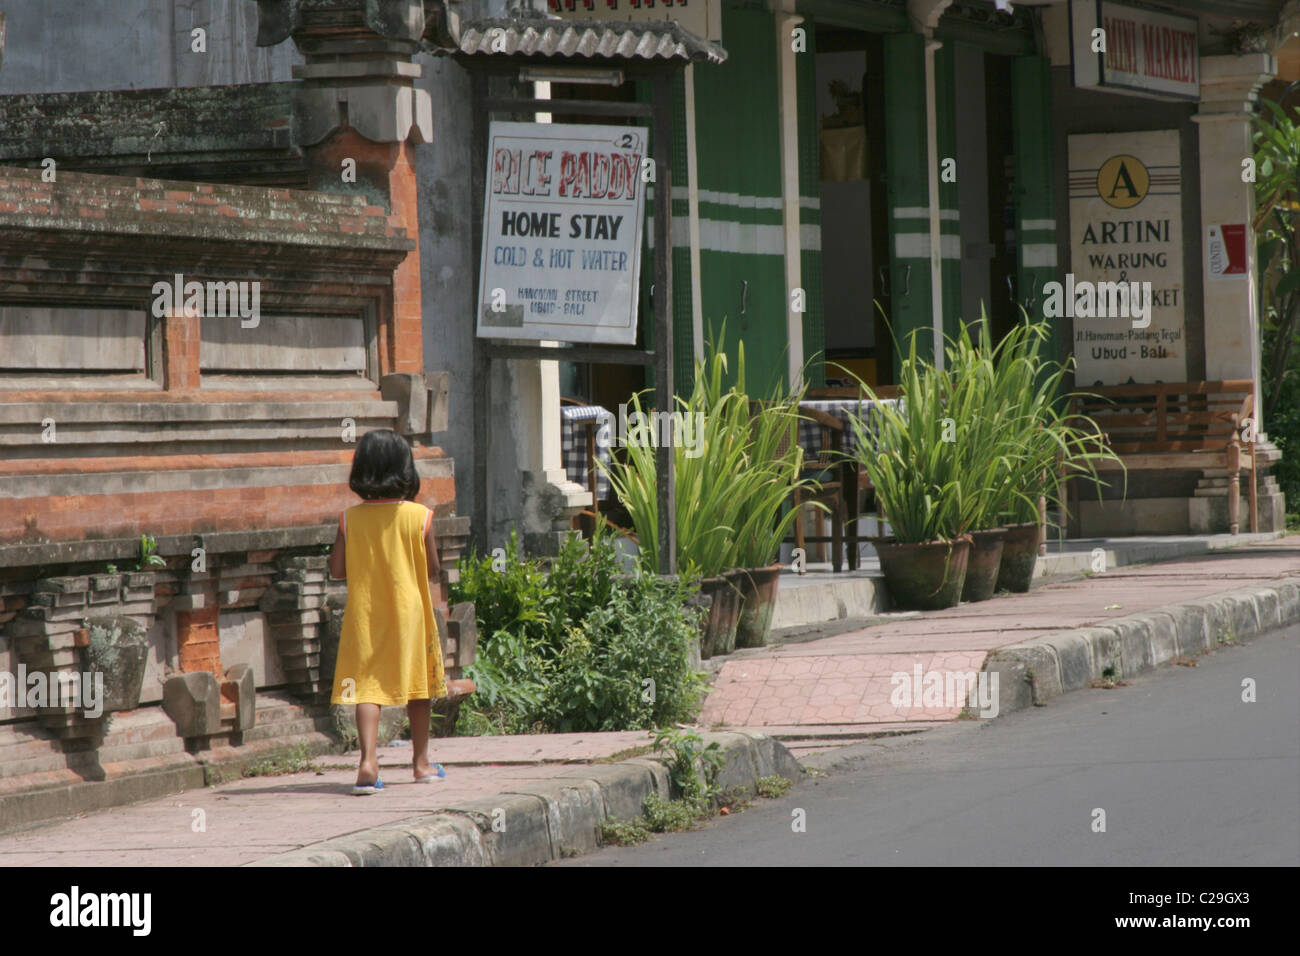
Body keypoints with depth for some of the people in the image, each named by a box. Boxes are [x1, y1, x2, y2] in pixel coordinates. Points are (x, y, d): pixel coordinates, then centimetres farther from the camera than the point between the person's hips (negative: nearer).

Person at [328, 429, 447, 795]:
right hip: (410, 612, 0)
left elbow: (337, 569, -3)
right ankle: (421, 762, 26)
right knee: (418, 684, 14)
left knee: (367, 686, -2)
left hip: (365, 613, 0)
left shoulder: (349, 519, -6)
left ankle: (368, 761, -21)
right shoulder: (420, 516, -9)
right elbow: (433, 570, -4)